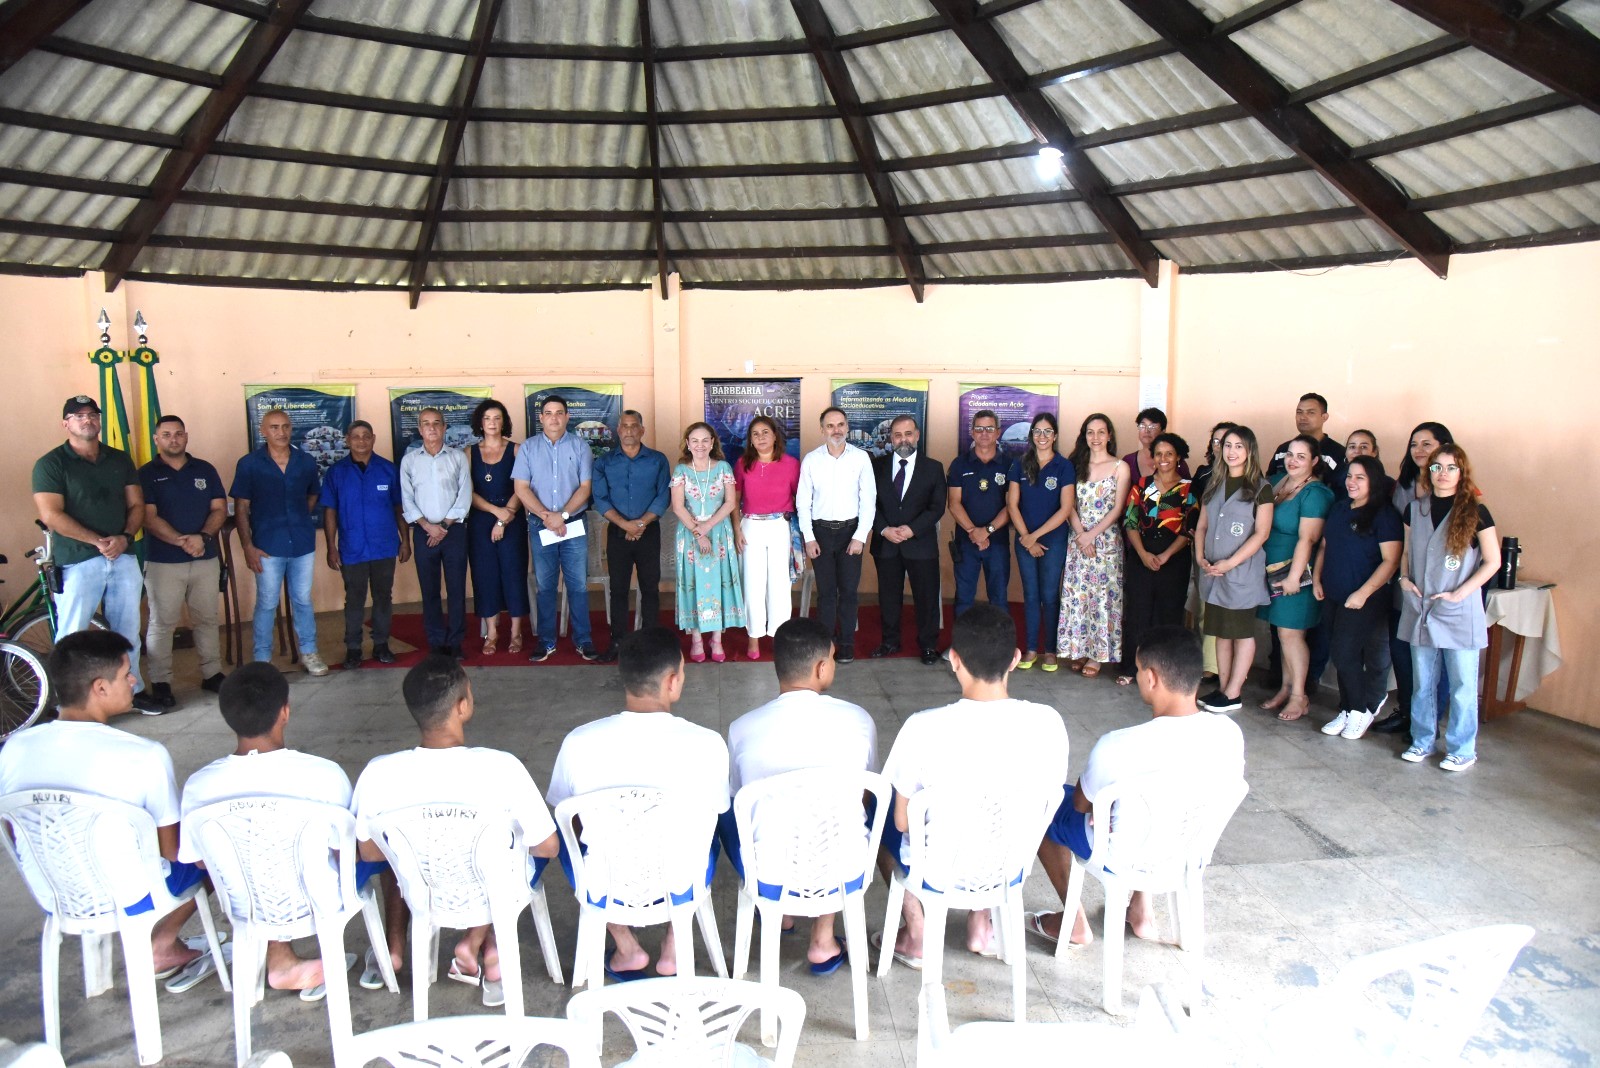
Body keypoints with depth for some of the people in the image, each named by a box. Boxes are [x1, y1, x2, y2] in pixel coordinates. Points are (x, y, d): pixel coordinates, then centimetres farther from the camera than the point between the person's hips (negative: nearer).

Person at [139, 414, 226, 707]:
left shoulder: (205, 470, 9)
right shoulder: (146, 474, 0)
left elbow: (219, 509, 4)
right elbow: (149, 517, -9)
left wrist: (203, 536, -14)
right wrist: (181, 540, -22)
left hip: (206, 559, 3)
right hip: (162, 561, -3)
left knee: (207, 619, 10)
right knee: (161, 623, 1)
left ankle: (212, 674, 19)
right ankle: (160, 682, 9)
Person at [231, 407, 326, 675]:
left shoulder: (306, 462, 4)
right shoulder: (249, 464, -4)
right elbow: (241, 508, -3)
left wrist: (299, 520, 6)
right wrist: (248, 546, -8)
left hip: (302, 543, 3)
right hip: (268, 546, -2)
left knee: (303, 600, 12)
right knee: (267, 604, 5)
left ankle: (308, 653, 23)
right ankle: (262, 659, 16)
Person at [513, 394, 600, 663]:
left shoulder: (580, 446, 3)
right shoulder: (528, 447, 5)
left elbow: (585, 487, -2)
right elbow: (521, 488, -1)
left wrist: (562, 515, -13)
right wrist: (546, 516, -12)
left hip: (574, 524, -1)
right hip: (540, 526, 1)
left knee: (578, 584, 2)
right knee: (545, 586, 8)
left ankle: (582, 640, 11)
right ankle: (546, 641, 16)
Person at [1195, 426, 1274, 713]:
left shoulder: (1260, 488, -4)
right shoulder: (1214, 485, 12)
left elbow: (1261, 533, -10)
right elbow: (1201, 526, 13)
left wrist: (1229, 563, -17)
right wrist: (1200, 556, -4)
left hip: (1243, 572, -5)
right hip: (1213, 572, 5)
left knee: (1242, 632, 3)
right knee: (1221, 631, 10)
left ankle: (1233, 695, 8)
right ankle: (1222, 688, 18)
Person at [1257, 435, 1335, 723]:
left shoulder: (1314, 493, -13)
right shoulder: (1279, 482, 10)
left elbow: (1307, 538, -19)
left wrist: (1294, 576, -21)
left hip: (1296, 572, -7)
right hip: (1273, 570, 7)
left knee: (1290, 633, -2)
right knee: (1283, 632, 12)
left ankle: (1299, 697, 9)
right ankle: (1286, 688, 23)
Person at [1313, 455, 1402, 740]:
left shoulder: (1384, 514, -10)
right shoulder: (1339, 508, 11)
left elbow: (1390, 561, -15)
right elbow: (1324, 546, 19)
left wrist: (1363, 593, -20)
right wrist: (1316, 578, 7)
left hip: (1364, 601, -6)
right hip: (1333, 597, 6)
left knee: (1346, 655, -5)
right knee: (1342, 656, 11)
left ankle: (1360, 711, 14)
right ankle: (1348, 710, 22)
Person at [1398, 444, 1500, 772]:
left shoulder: (1474, 512, -5)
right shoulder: (1415, 510, 7)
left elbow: (1492, 561, -5)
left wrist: (1459, 593, -12)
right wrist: (1404, 578, 0)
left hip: (1460, 613, -4)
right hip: (1420, 609, 4)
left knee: (1461, 684, 3)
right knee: (1423, 682, 12)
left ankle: (1463, 750, 14)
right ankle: (1422, 740, 25)